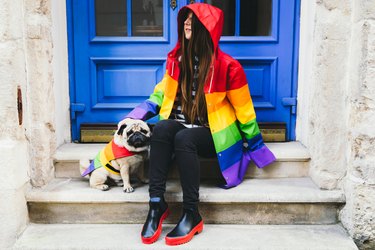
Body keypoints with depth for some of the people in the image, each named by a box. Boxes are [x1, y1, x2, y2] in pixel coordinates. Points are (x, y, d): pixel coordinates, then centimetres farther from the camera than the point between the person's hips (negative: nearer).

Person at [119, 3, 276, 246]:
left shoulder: (227, 66, -11)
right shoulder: (177, 58, 4)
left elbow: (244, 108, -4)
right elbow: (162, 92, 15)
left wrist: (255, 145, 3)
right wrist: (137, 116, 2)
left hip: (212, 133, -4)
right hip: (181, 125, 4)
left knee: (184, 139, -36)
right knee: (161, 129, -31)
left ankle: (192, 214, -28)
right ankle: (157, 204, -29)